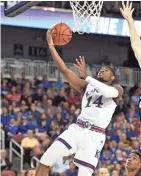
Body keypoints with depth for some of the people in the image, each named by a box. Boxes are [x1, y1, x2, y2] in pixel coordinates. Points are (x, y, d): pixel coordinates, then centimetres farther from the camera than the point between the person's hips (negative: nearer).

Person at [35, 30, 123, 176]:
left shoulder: (117, 89, 9)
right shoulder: (87, 86, 21)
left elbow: (107, 92, -17)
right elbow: (65, 70, 11)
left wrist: (86, 76, -16)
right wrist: (51, 45, 4)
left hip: (95, 135, -4)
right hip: (77, 129, 4)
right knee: (45, 161, -6)